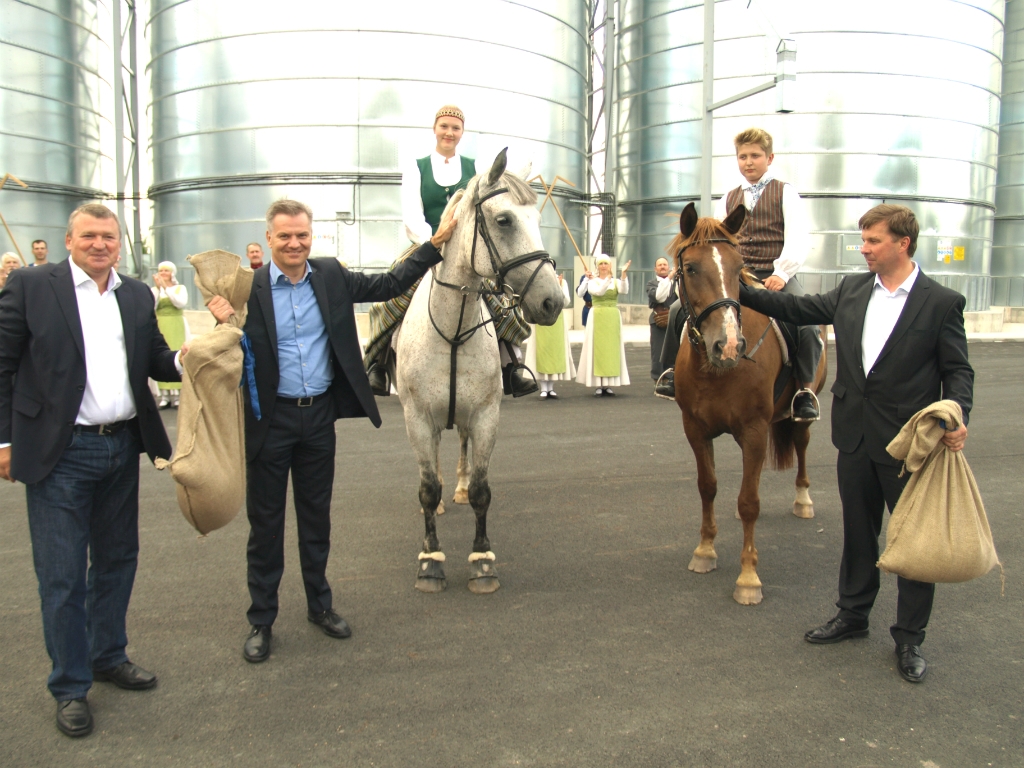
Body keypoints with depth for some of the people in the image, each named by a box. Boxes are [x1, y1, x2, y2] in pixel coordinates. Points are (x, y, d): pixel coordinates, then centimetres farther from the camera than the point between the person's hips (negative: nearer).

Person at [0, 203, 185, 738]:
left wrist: (183, 361, -11)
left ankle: (109, 656, 36)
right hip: (60, 453, -5)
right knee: (62, 574, 3)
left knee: (117, 560, 17)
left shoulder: (137, 296, 9)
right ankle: (70, 686, 20)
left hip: (122, 448, 5)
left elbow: (155, 360, 11)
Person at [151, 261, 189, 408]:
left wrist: (166, 287, -15)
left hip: (176, 328, -1)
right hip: (160, 327, 1)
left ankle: (176, 395, -4)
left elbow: (181, 303, -11)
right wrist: (158, 288, -13)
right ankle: (164, 395, -3)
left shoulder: (180, 288, 8)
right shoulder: (154, 289, 10)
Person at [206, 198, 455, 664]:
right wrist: (225, 323, -29)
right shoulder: (249, 289, -9)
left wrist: (435, 243, 7)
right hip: (270, 420, -3)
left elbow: (388, 285, 9)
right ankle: (261, 620, 22)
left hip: (320, 416, 3)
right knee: (265, 521, 8)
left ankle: (319, 604, 34)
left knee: (317, 516, 17)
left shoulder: (331, 277, 1)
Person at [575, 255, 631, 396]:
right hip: (597, 317, -2)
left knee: (612, 349, 2)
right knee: (597, 348, -4)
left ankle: (608, 384, 8)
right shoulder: (592, 282, 2)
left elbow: (624, 290, -14)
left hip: (613, 317, 3)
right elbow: (599, 291, -18)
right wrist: (609, 277, -27)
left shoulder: (616, 281, 7)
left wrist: (623, 273, -26)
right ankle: (598, 385, -1)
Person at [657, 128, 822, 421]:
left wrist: (782, 273, -21)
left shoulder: (785, 193, 6)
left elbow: (798, 240, -6)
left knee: (808, 323, -30)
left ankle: (805, 390, -14)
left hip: (776, 276, -3)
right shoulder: (728, 199, 17)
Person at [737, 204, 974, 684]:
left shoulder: (941, 303, -8)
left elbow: (958, 370, -6)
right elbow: (799, 308, 11)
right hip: (855, 437, 5)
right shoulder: (852, 290, 5)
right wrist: (740, 292, 5)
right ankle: (852, 614, 34)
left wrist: (957, 418, -23)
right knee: (857, 533, 18)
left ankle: (909, 638, 22)